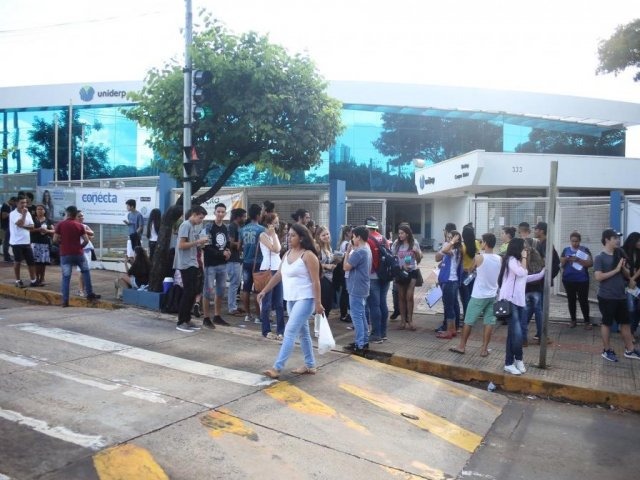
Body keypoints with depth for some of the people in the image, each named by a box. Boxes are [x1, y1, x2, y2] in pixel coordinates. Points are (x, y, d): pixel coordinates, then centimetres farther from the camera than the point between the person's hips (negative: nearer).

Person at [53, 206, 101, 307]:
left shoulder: (60, 225, -3)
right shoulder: (79, 225, -1)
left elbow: (55, 239, -5)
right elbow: (86, 240, -4)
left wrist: (63, 242, 13)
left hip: (65, 254, 0)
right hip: (78, 253, 0)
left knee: (66, 277, 3)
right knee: (86, 272, 19)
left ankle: (65, 300, 2)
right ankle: (90, 294, 20)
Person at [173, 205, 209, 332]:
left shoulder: (195, 227, 14)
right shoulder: (185, 225, -12)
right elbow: (181, 245, -18)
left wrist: (200, 243, 4)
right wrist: (198, 241, -17)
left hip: (193, 264, 9)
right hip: (186, 264, -9)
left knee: (193, 292, 10)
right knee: (188, 293, -6)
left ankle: (187, 319, 19)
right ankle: (181, 322, 2)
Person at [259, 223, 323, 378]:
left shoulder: (308, 255, -15)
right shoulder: (288, 253, 9)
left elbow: (316, 281, -16)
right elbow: (279, 274, 16)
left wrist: (318, 303, -18)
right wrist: (264, 290, 14)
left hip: (305, 300, -9)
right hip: (291, 299, 9)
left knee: (290, 331, -12)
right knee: (302, 333, 15)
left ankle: (277, 367, -9)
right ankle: (310, 365, 26)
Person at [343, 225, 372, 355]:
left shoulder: (358, 252, -20)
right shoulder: (367, 250, 11)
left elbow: (346, 267, -15)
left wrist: (348, 251, -7)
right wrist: (351, 251, 7)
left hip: (356, 289, -10)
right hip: (363, 288, 10)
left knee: (356, 316, -4)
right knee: (361, 315, 16)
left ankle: (359, 346, -1)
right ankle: (364, 341, 24)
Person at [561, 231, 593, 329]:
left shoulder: (585, 250, 0)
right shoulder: (566, 250, 8)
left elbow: (590, 263, -9)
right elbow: (561, 264, 7)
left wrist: (578, 260, -22)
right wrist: (565, 259, -14)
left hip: (582, 280, -3)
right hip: (568, 280, 3)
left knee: (583, 300, -3)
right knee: (571, 300, 9)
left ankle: (587, 321, 7)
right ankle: (573, 320, 18)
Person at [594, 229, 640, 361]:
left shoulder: (619, 255, 10)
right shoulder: (600, 257, -11)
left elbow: (627, 275, 15)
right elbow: (598, 277, -21)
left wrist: (623, 267, -6)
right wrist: (616, 270, -18)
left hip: (620, 296, 7)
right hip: (606, 297, -7)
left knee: (625, 322, 14)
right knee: (607, 323, 4)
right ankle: (607, 350, 15)